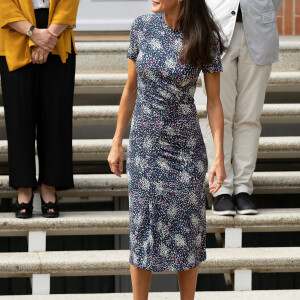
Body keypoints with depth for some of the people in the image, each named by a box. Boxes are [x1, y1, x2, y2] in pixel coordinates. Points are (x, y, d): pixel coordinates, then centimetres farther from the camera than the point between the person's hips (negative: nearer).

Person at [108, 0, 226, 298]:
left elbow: (214, 101, -6)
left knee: (186, 231, 6)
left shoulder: (206, 39, -11)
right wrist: (117, 143, 6)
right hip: (144, 146, 2)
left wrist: (220, 157, -11)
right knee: (142, 229, 6)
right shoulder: (142, 27, -5)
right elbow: (131, 88, 4)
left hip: (186, 146, -2)